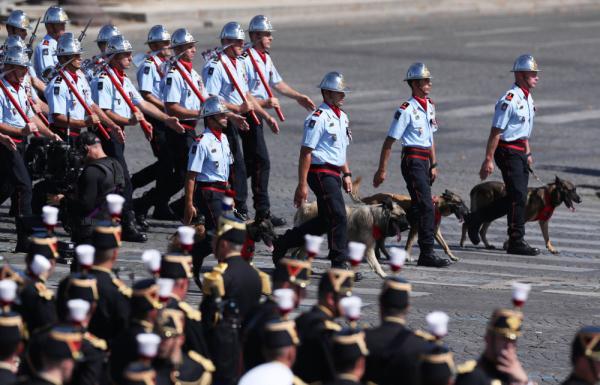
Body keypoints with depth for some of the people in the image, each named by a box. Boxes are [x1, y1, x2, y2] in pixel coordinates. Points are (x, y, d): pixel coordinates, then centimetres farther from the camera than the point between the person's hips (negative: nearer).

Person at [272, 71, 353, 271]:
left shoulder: (342, 116, 15)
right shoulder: (318, 118, -14)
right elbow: (306, 152, -16)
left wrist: (346, 174, 19)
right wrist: (302, 185, -19)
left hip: (334, 173, 10)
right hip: (321, 173, -10)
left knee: (325, 221, 14)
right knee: (338, 218, -12)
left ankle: (282, 243, 26)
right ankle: (339, 265, -8)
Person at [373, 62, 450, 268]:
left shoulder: (429, 106, 14)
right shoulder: (406, 110, -12)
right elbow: (389, 142, -10)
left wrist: (434, 165, 21)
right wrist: (381, 170, -10)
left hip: (426, 161, 9)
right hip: (412, 160, -9)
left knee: (417, 207, 13)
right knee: (426, 207, -13)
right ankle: (427, 253, -13)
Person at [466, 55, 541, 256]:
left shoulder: (528, 99, 13)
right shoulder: (509, 100, -17)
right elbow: (496, 132, -17)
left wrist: (528, 153, 22)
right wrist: (488, 160, -19)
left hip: (520, 152, 10)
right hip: (508, 151, -10)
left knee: (515, 198, 10)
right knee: (518, 197, -10)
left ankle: (476, 219, 23)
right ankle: (516, 242, -5)